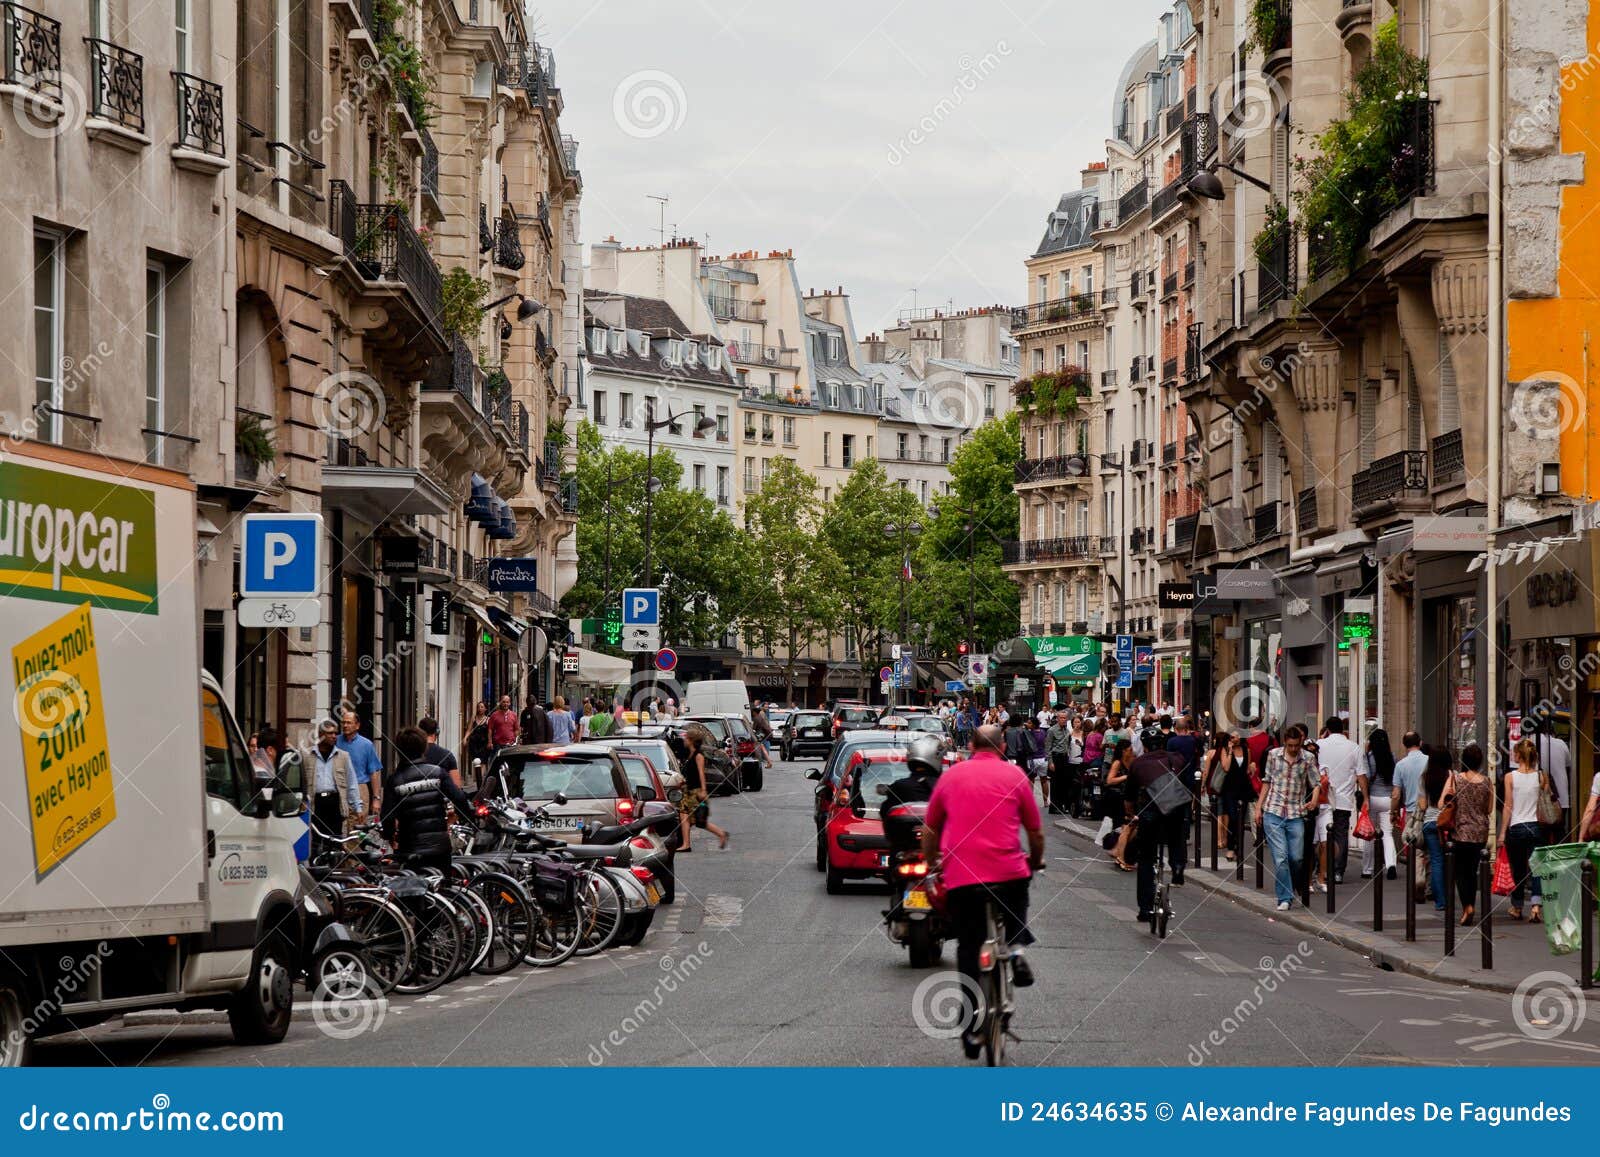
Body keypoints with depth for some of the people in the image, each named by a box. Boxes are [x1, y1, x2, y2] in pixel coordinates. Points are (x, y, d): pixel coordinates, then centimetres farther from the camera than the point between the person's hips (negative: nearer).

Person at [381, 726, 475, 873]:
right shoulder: (437, 772, -3)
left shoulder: (395, 780, -5)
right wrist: (469, 819, 8)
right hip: (439, 847, 1)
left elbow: (388, 817, -8)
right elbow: (460, 800, -9)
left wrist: (389, 835, 10)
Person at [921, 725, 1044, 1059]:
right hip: (1008, 871, -1)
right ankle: (1016, 946, 5)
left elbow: (930, 830, 18)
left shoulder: (951, 776, 10)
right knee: (1017, 905, 33)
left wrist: (932, 862, 34)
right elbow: (1036, 832, 10)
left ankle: (971, 1030, 7)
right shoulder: (1014, 776, 5)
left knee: (968, 952, 10)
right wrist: (1036, 861, 29)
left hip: (959, 875, 1)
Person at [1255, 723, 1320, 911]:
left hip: (1296, 814, 0)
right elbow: (1266, 782, 12)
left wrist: (1314, 801, -20)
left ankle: (1288, 890, 27)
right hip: (1273, 812, 0)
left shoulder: (1308, 759, 2)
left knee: (1297, 858, 1)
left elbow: (1316, 783, 1)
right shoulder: (1273, 755, 4)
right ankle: (1284, 898, -3)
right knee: (1280, 857, -8)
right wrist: (1258, 807, 10)